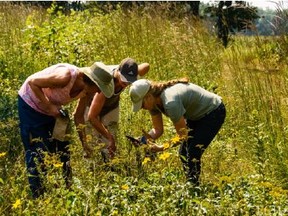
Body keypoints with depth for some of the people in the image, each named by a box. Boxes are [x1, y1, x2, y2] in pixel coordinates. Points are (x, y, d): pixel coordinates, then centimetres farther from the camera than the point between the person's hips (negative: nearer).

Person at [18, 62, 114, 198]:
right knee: (37, 151, -5)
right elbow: (32, 82, -30)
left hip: (52, 109, 8)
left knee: (62, 148, 9)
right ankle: (38, 196, 4)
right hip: (31, 104, -8)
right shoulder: (66, 76, -35)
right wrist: (49, 106, -28)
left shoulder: (86, 89, -11)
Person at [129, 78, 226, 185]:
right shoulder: (154, 102, -11)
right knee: (183, 152, 6)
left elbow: (183, 135, -28)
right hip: (197, 114, 9)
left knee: (192, 155, -14)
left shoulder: (170, 102, -37)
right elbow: (158, 129, -2)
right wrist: (147, 138, -22)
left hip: (213, 112, -9)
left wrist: (161, 148, -28)